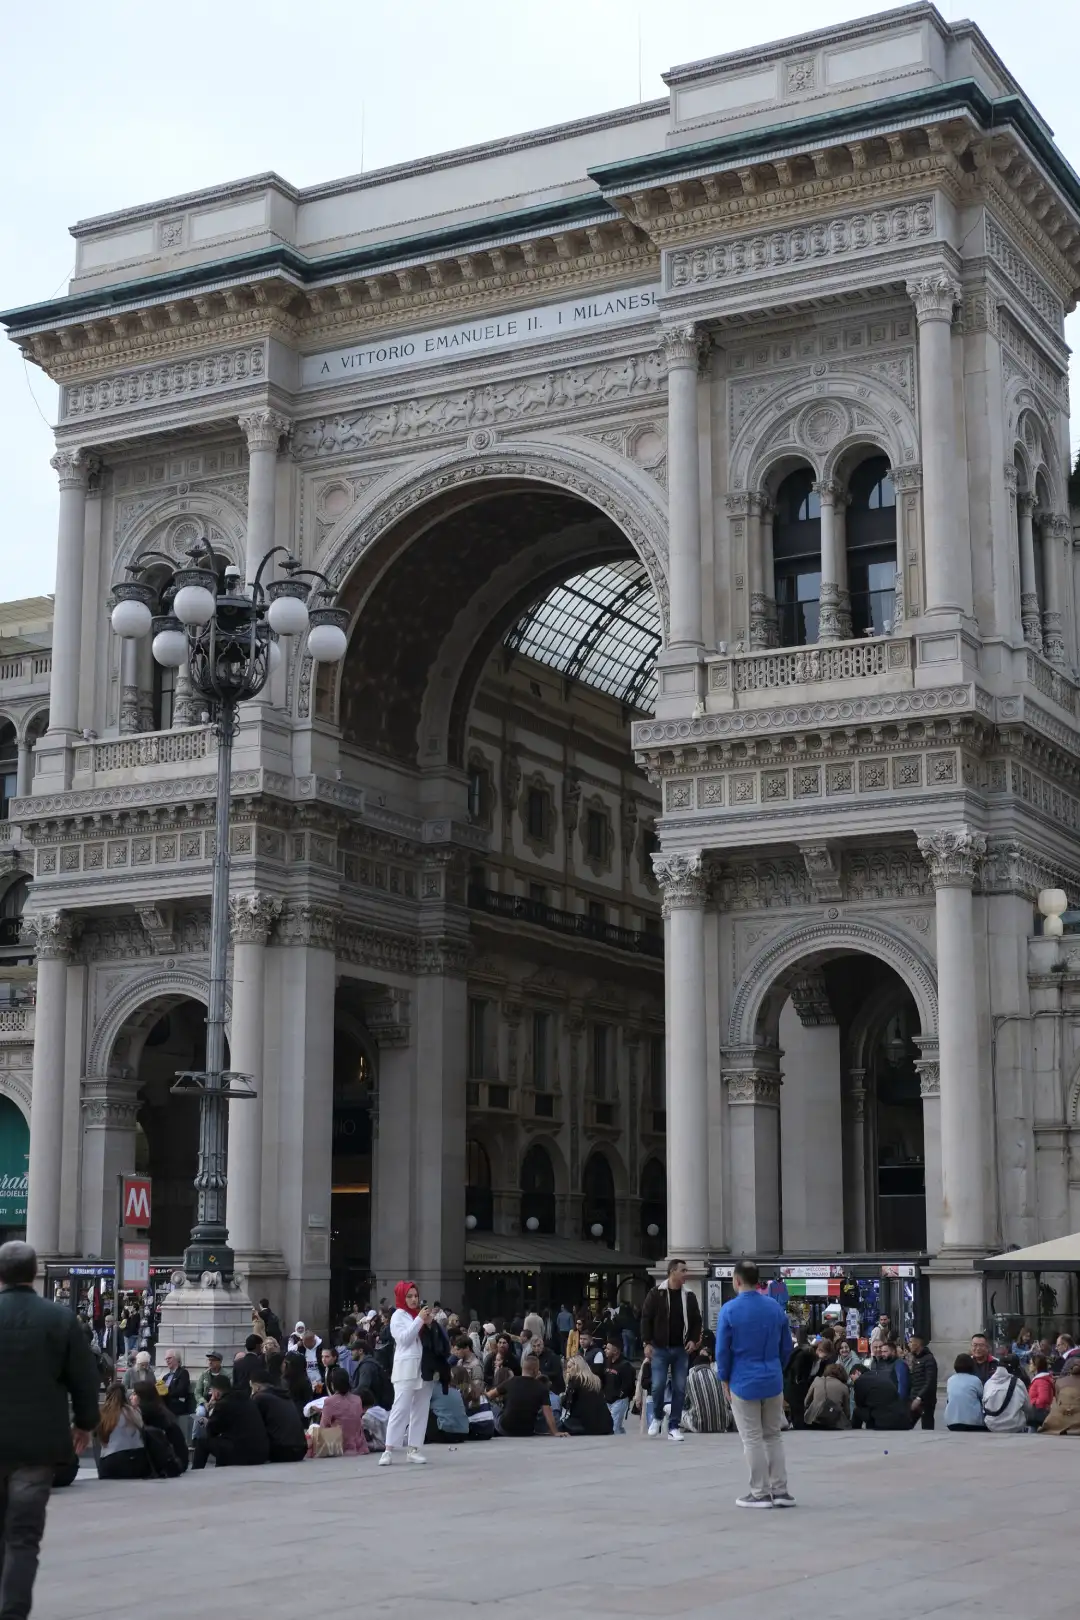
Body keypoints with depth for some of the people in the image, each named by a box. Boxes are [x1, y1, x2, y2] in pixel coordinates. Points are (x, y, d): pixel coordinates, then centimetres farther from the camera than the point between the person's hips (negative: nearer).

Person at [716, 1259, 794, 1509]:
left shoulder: (730, 1310, -11)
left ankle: (761, 1493, 8)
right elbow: (786, 1347, 7)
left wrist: (724, 1380, 3)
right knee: (773, 1437, 15)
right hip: (773, 1381, 4)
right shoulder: (775, 1307, 2)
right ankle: (780, 1491, 13)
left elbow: (722, 1350, -8)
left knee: (753, 1440, 4)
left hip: (744, 1383, -4)